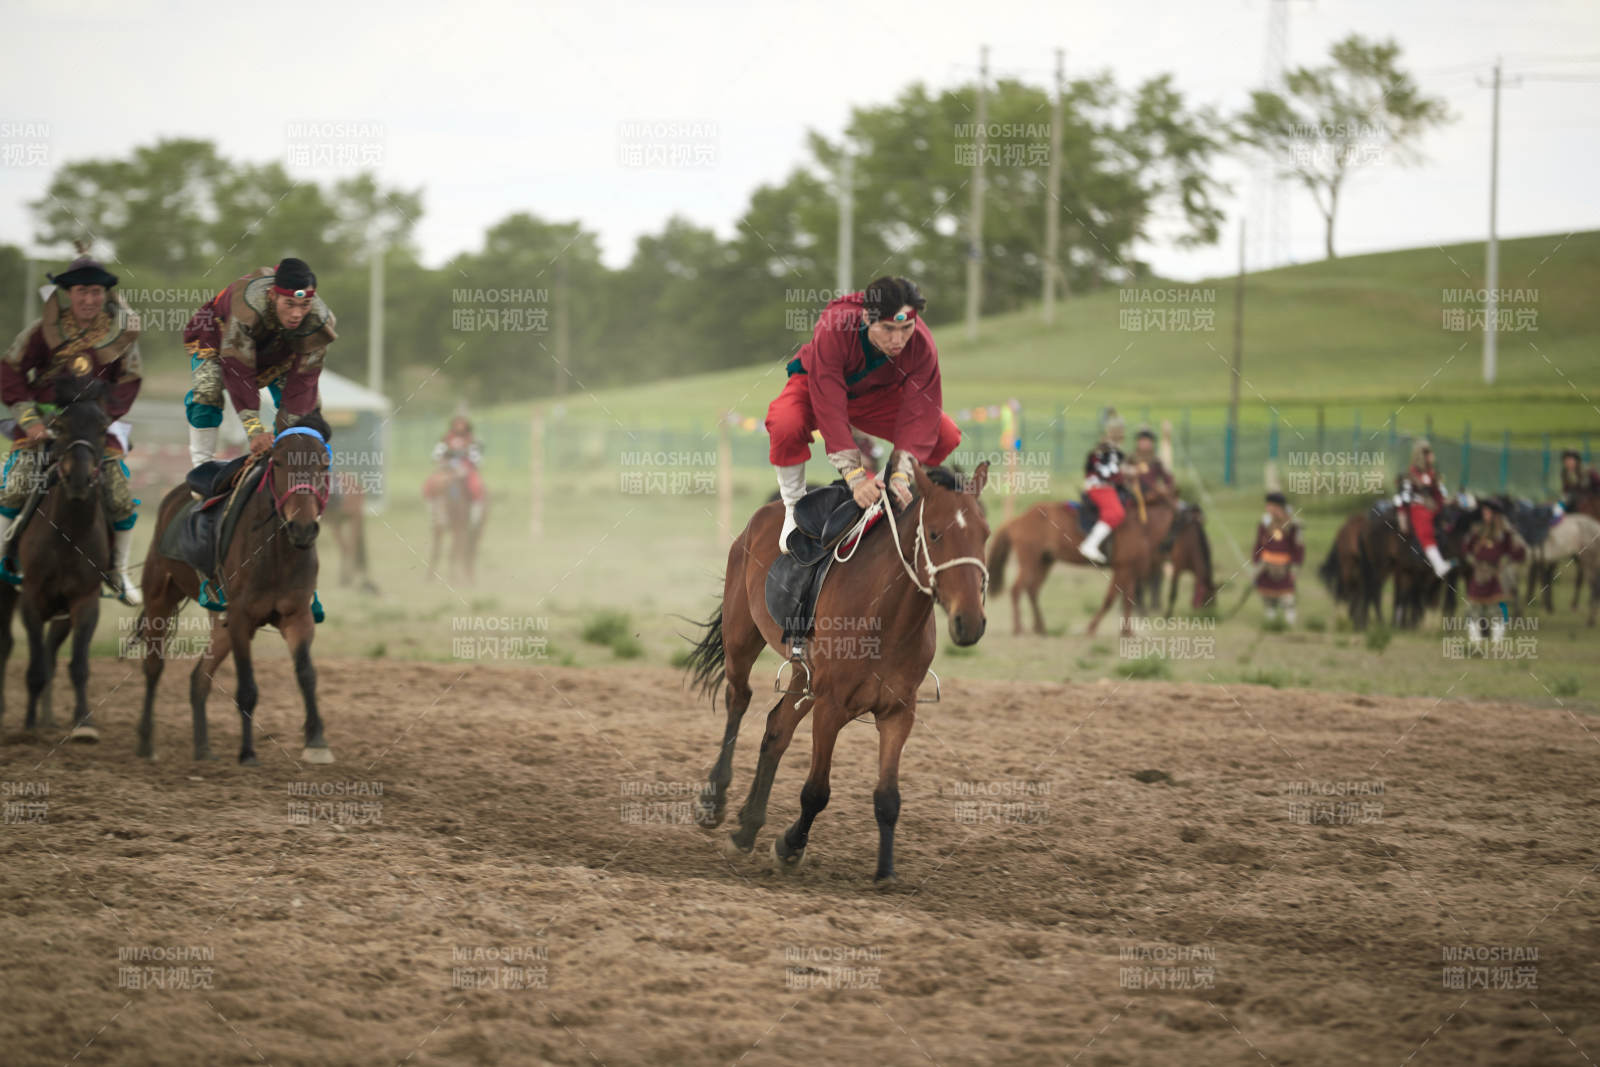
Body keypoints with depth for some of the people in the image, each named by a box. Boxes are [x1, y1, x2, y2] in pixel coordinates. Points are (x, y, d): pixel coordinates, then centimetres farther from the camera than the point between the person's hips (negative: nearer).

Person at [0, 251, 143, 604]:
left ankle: (119, 572, 14)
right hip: (42, 422, -1)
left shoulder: (122, 332, -3)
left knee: (122, 501, -7)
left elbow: (127, 383, 4)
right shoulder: (44, 330, -7)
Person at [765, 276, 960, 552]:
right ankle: (794, 507, -11)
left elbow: (919, 413, -25)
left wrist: (901, 476, -34)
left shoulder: (921, 344, -29)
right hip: (818, 386, -3)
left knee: (947, 437, -18)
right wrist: (855, 475, -41)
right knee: (785, 426, -39)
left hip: (877, 395, 3)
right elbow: (829, 408, -38)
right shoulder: (833, 330, -39)